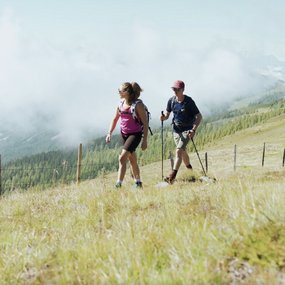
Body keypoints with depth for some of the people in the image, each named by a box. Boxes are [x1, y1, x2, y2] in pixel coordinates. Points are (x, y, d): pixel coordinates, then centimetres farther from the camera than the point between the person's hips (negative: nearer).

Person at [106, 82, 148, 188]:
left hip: (135, 134, -7)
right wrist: (109, 133, 4)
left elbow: (145, 123, -14)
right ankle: (138, 183, 33)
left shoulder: (138, 104, -16)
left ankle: (118, 185, -18)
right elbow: (115, 119, 15)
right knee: (132, 160, 18)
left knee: (122, 158, -19)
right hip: (124, 134, 7)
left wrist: (145, 140, -16)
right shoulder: (121, 104, 3)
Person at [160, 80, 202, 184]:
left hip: (187, 130, -6)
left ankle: (172, 176, -26)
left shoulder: (189, 101, -14)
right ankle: (190, 170, 39)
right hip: (176, 129, 6)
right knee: (183, 152, 16)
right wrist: (163, 117, -15)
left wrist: (194, 130, -23)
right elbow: (167, 114, 10)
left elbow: (199, 116, -11)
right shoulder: (171, 100, 0)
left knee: (179, 151, -19)